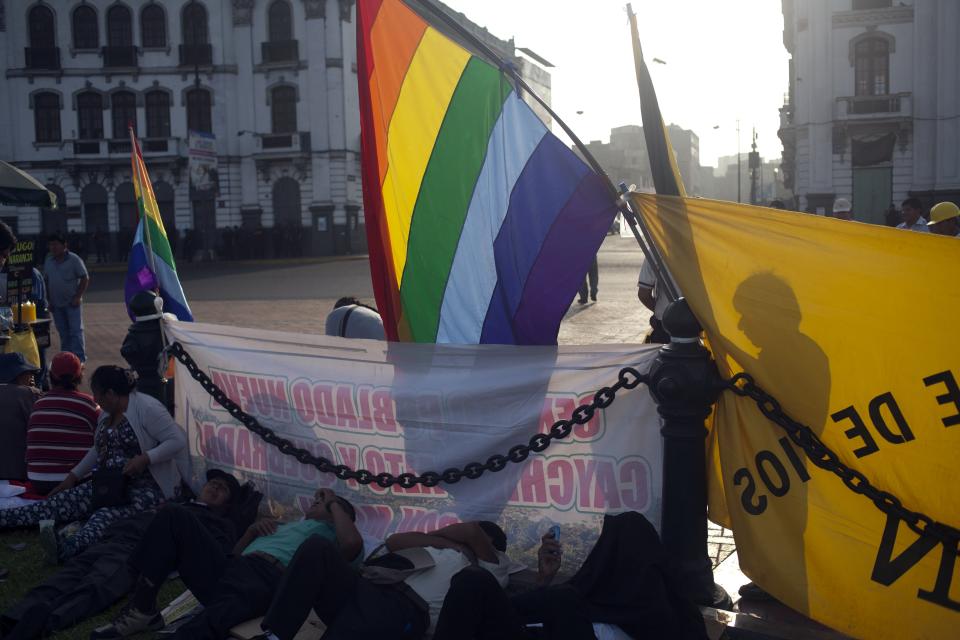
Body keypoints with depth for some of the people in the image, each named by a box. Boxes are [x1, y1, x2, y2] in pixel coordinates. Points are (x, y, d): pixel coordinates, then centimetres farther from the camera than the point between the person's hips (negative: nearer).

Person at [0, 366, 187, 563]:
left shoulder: (146, 408, -13)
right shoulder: (107, 413, 14)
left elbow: (178, 440, -17)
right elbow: (98, 450, 27)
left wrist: (145, 458, -27)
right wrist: (73, 477, 24)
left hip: (145, 488, -9)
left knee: (107, 516, -37)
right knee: (61, 501, -10)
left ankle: (67, 547, -64)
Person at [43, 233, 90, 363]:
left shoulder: (74, 259, -6)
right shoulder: (48, 261, 9)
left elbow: (85, 278, -6)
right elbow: (47, 281, 14)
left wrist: (78, 297, -12)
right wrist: (49, 300, 9)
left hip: (72, 303, -5)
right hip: (56, 304, 5)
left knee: (76, 331, -6)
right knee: (63, 333, 10)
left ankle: (79, 357, -3)